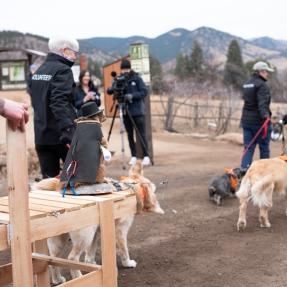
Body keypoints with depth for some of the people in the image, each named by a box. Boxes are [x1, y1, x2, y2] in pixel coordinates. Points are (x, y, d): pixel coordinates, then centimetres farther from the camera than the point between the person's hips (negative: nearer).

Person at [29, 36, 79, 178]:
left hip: (41, 134, 7)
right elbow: (59, 102, -23)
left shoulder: (38, 71, 16)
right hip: (59, 134, -7)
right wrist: (68, 130, -30)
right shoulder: (63, 70, -10)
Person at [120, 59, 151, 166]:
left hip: (138, 111, -3)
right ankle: (133, 156, 14)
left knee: (142, 134, -2)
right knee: (130, 135, 6)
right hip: (126, 111, 3)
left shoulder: (137, 78, -2)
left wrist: (132, 96, -19)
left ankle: (146, 156, 2)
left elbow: (144, 92, -7)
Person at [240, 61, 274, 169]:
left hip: (246, 120, 7)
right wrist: (266, 116, -38)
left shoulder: (247, 84, 13)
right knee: (264, 148, 7)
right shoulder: (262, 85, -13)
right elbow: (263, 103, -27)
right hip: (259, 121, -7)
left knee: (248, 148, 5)